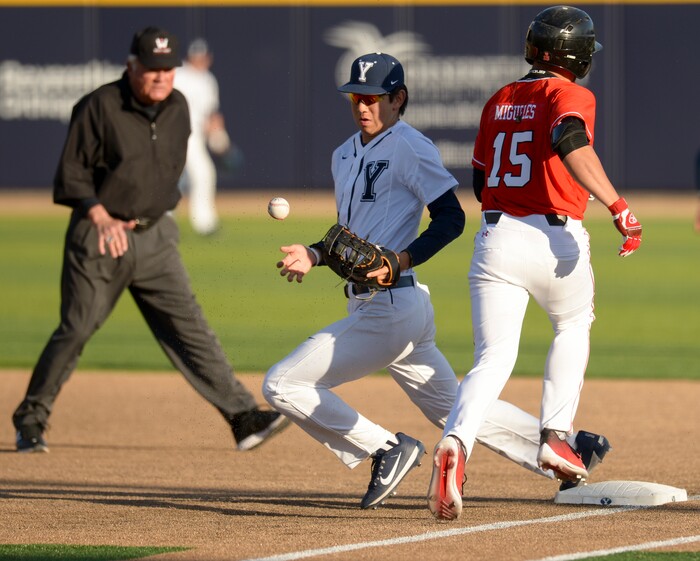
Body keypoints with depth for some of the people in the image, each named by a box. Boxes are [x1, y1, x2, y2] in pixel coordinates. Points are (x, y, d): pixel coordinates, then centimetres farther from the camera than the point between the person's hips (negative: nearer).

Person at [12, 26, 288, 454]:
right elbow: (72, 174, -11)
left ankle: (243, 416, -10)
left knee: (188, 325, -4)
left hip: (155, 237, 4)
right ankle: (31, 420, 17)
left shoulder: (178, 108, 5)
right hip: (97, 239, -4)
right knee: (76, 330, 1)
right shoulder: (100, 107, -12)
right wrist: (100, 217, -24)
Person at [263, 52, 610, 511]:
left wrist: (401, 261, -25)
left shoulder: (411, 148, -10)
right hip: (368, 305, 10)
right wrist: (316, 254, 6)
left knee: (282, 385, -10)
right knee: (452, 407, 16)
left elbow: (451, 218, -15)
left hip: (390, 307, -10)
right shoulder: (345, 155, 17)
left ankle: (387, 449, -2)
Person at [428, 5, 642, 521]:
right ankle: (556, 436, 18)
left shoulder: (498, 102, 16)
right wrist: (618, 207, -30)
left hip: (495, 238, 4)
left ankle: (455, 444, -31)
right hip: (557, 239, -4)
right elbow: (571, 145, -25)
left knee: (493, 358, -4)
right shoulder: (571, 95, -3)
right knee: (573, 327, 26)